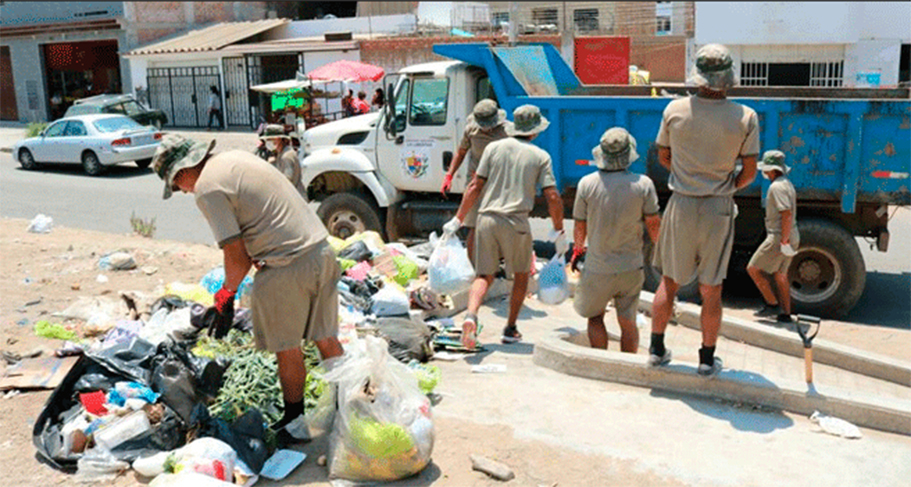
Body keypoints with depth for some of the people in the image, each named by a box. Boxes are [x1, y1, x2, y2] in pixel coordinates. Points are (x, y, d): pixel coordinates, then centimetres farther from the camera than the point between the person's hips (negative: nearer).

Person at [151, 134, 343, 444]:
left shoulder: (207, 189, -10)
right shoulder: (234, 158, 16)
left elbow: (236, 255, -12)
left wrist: (226, 296, 4)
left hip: (289, 266, -9)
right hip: (321, 249, 9)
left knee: (287, 349, 10)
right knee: (326, 339, 19)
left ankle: (295, 422, 25)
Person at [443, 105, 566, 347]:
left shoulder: (494, 148, 7)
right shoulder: (540, 156, 3)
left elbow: (475, 186, 3)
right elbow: (553, 197, -2)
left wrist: (458, 219, 9)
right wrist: (558, 232, 9)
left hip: (487, 218, 2)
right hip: (516, 223, -2)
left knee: (484, 276, 9)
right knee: (521, 275, 20)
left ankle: (471, 316, -17)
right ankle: (510, 329, 22)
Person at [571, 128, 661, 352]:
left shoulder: (587, 184, -10)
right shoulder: (643, 184, -9)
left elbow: (579, 226, -1)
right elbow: (653, 224, -3)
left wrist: (578, 249, 18)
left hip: (598, 268, -1)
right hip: (631, 267, 1)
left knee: (594, 317, 17)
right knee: (628, 323, 14)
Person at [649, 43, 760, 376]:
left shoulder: (675, 110, -7)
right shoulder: (746, 118, -10)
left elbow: (663, 157, 6)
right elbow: (749, 172, -4)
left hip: (682, 205, 1)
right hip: (719, 209, -1)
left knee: (669, 282, 15)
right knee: (711, 289, 10)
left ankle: (656, 349, 23)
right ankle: (707, 359, 21)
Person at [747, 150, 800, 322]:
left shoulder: (776, 187, -16)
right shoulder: (787, 184, 16)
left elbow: (787, 214, -25)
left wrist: (784, 240, -25)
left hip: (779, 237, -10)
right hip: (792, 237, 10)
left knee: (753, 269, -2)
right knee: (781, 275, 15)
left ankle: (772, 304, 0)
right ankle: (785, 314, 19)